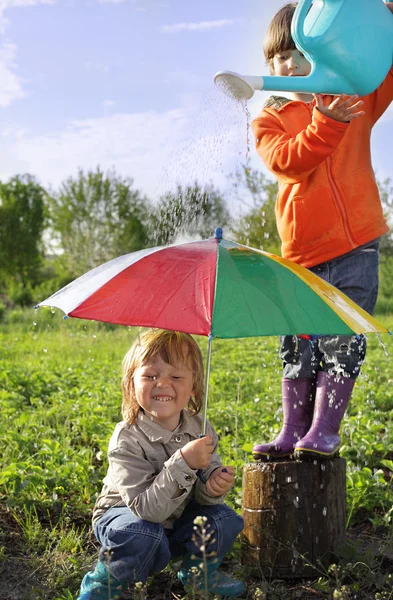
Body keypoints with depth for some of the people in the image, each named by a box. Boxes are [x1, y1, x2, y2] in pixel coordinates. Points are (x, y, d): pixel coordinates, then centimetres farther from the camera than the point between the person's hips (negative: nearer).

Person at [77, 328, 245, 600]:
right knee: (143, 534, -35)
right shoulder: (127, 440, -29)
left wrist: (214, 487, -32)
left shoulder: (200, 428, -13)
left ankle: (198, 573, 12)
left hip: (179, 519, 5)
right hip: (129, 517, -4)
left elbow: (202, 494, -6)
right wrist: (183, 463, -45)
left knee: (224, 519, -18)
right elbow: (147, 508, -34)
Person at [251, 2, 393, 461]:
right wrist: (327, 123, -25)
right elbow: (287, 161, -11)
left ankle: (324, 431, 6)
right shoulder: (269, 121, 7)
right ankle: (293, 432, 16)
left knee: (342, 343, -2)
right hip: (301, 252, 1)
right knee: (297, 347, 6)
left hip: (355, 244, -1)